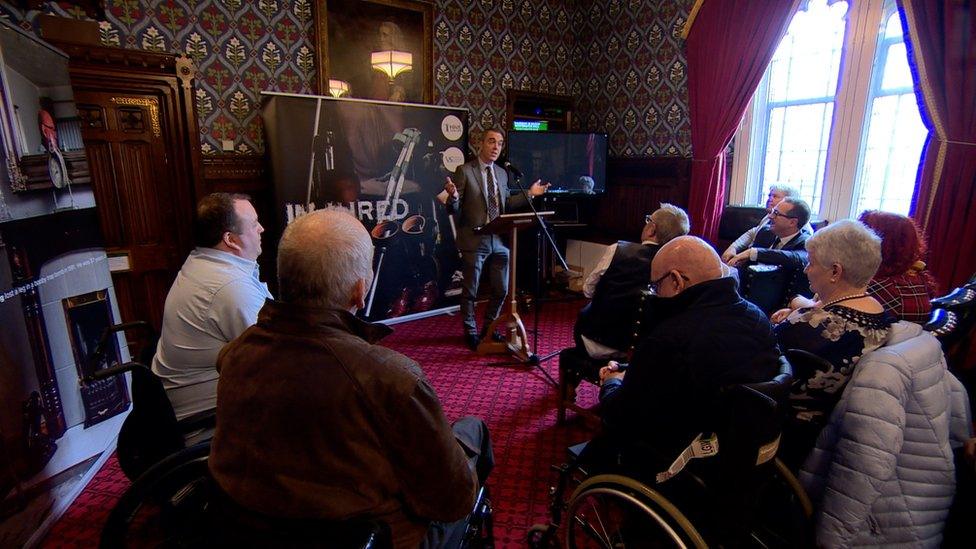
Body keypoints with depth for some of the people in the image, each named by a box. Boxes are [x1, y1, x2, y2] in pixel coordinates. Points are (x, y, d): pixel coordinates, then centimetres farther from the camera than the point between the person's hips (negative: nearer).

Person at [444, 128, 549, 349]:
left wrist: (529, 194, 13)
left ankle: (488, 328, 34)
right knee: (470, 291, 7)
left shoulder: (502, 173, 12)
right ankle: (470, 332, 26)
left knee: (501, 290, 13)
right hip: (474, 241, -6)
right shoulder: (464, 171, -6)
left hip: (499, 241, 6)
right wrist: (453, 196, -30)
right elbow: (454, 210, -8)